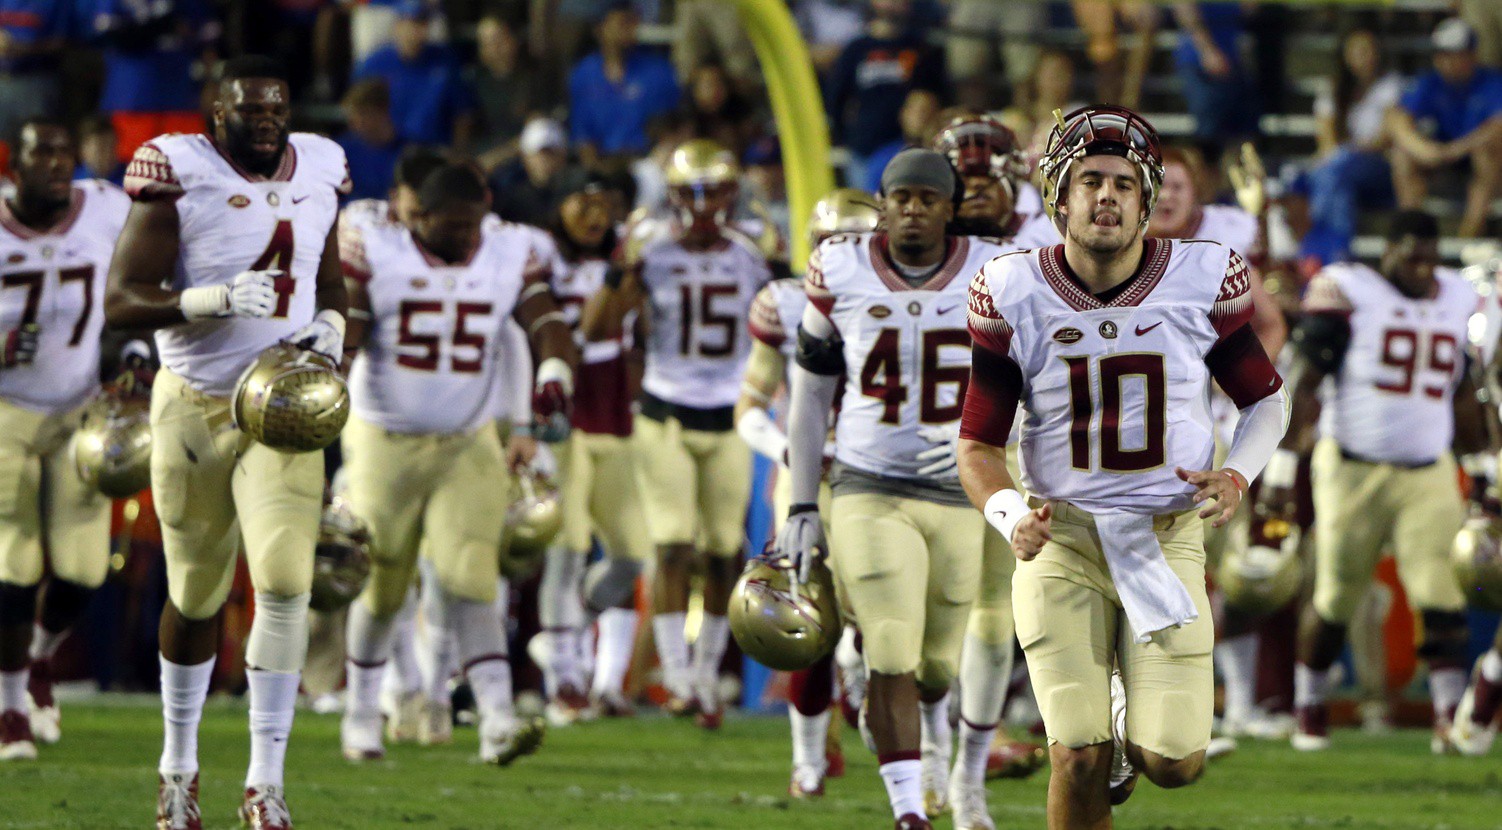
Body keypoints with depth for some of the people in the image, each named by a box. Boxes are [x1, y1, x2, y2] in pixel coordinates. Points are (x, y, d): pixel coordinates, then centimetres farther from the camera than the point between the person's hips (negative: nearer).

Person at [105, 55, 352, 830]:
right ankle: (178, 765, 30)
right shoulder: (180, 175, -12)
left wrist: (330, 328, -4)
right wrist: (212, 302, -30)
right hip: (195, 408, -2)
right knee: (196, 595, 8)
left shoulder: (316, 172, 3)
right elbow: (121, 301, -15)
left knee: (285, 584, -13)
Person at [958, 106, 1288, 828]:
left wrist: (1237, 476, -9)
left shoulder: (1202, 281, -5)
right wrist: (1010, 517, -20)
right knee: (1079, 762, -10)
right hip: (1061, 544, -1)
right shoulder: (1014, 295, -6)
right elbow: (979, 443, 1)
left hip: (1169, 537, 1)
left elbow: (1264, 398, 11)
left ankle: (1134, 727, 29)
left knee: (1173, 764, -8)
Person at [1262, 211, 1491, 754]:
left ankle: (1450, 717, -9)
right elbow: (1303, 383, -7)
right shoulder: (1347, 293, -7)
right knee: (1334, 601, 4)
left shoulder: (1457, 300, 9)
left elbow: (1465, 397, 20)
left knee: (1443, 597, -10)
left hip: (1428, 474, 3)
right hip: (1353, 470, -3)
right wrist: (1281, 468, -11)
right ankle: (1309, 712, 21)